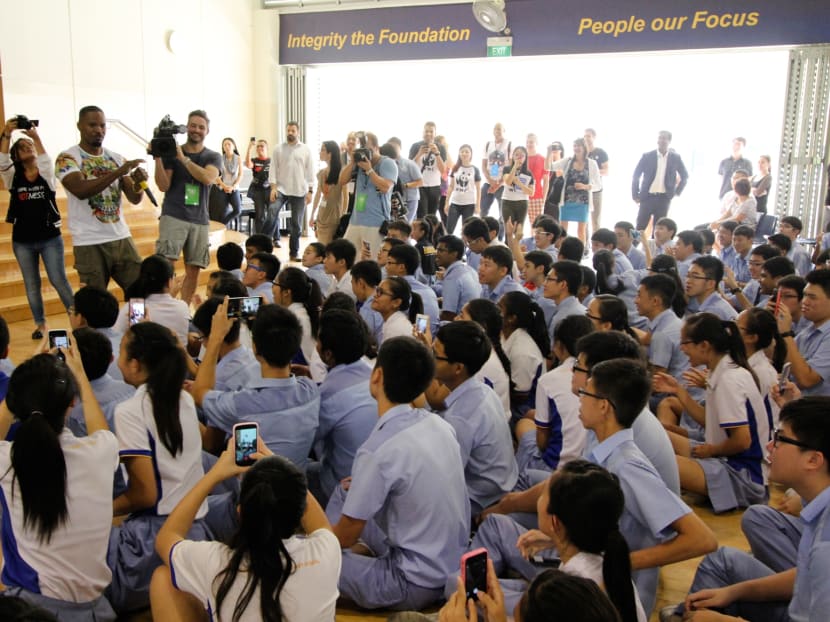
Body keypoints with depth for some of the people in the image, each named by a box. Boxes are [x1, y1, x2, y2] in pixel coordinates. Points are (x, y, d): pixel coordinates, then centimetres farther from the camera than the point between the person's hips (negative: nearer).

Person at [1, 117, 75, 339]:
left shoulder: (46, 174, 1)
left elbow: (45, 160, -20)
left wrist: (35, 136, -30)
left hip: (50, 237, -2)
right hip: (22, 241, 2)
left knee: (59, 280, -3)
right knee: (31, 285, 8)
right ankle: (40, 324, 18)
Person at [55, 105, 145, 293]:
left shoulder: (116, 158, 8)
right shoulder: (67, 158, -6)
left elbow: (134, 199, 3)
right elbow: (81, 190, -24)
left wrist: (138, 183, -20)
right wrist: (119, 172, -29)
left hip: (122, 238, 4)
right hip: (89, 244, -4)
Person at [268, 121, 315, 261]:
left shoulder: (305, 150, 5)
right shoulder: (278, 149, 5)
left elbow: (310, 172, 4)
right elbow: (273, 169, 2)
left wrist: (310, 191, -3)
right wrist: (273, 187, -10)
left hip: (299, 192, 1)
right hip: (281, 189, -1)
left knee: (296, 224, 6)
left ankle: (294, 252, 16)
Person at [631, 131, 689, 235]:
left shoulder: (675, 158, 2)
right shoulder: (647, 156, -2)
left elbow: (685, 176, 14)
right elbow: (636, 176, 3)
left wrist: (677, 192, 6)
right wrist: (635, 195, -1)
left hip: (664, 198, 1)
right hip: (647, 196, -1)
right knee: (640, 227, 0)